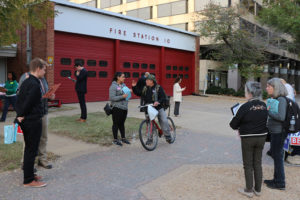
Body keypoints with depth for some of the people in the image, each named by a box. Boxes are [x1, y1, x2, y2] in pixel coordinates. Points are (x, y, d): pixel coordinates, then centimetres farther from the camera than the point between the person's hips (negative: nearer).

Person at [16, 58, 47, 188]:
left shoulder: (26, 82, 11)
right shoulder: (35, 84, -19)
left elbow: (19, 100, 13)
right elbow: (28, 102, -23)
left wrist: (20, 115, 11)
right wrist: (22, 115, -10)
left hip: (26, 122, 10)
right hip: (33, 121, -10)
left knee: (29, 149, 18)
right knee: (31, 150, -1)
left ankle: (29, 175, 30)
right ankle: (29, 180, 9)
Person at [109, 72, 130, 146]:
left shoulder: (123, 85, 11)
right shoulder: (113, 86, -12)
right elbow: (112, 98, -19)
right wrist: (122, 96, -23)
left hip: (124, 107, 7)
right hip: (117, 108, -7)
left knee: (122, 123, 16)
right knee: (116, 124, 3)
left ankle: (123, 138, 26)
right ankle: (115, 139, 14)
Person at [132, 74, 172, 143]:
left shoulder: (158, 88, -5)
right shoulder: (145, 88, 10)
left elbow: (163, 97, -12)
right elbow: (138, 93, 20)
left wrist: (158, 102, -29)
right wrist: (134, 87, 9)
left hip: (158, 108, -4)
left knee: (164, 121, -11)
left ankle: (168, 136, 4)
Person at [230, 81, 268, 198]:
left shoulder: (245, 107, -20)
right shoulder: (264, 106, -1)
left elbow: (233, 124, -17)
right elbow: (264, 121, 9)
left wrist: (239, 127, 7)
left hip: (248, 139, -5)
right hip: (261, 137, 5)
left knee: (248, 165, 8)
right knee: (258, 164, 17)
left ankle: (249, 191, 18)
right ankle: (258, 189, 27)